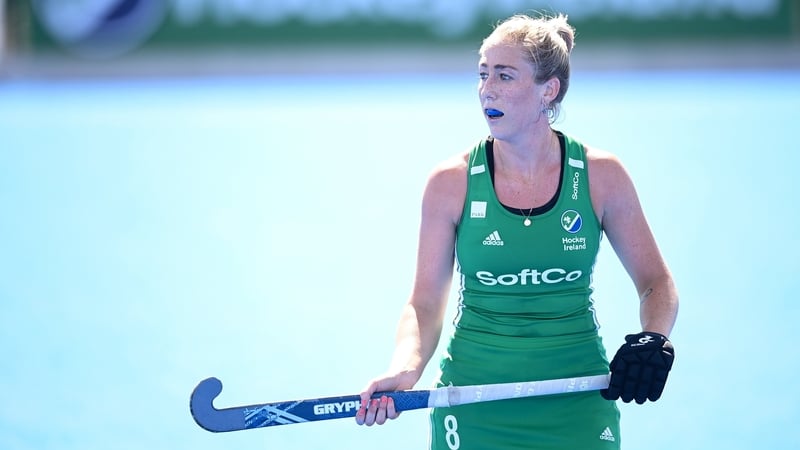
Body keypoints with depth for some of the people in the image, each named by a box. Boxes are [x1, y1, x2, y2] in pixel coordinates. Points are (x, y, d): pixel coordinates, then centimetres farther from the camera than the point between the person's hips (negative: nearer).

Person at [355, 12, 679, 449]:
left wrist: (652, 340, -17)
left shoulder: (601, 176, -4)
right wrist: (404, 370, -24)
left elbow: (656, 283, 3)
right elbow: (425, 304, -5)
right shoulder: (452, 182, -6)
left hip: (576, 411, 0)